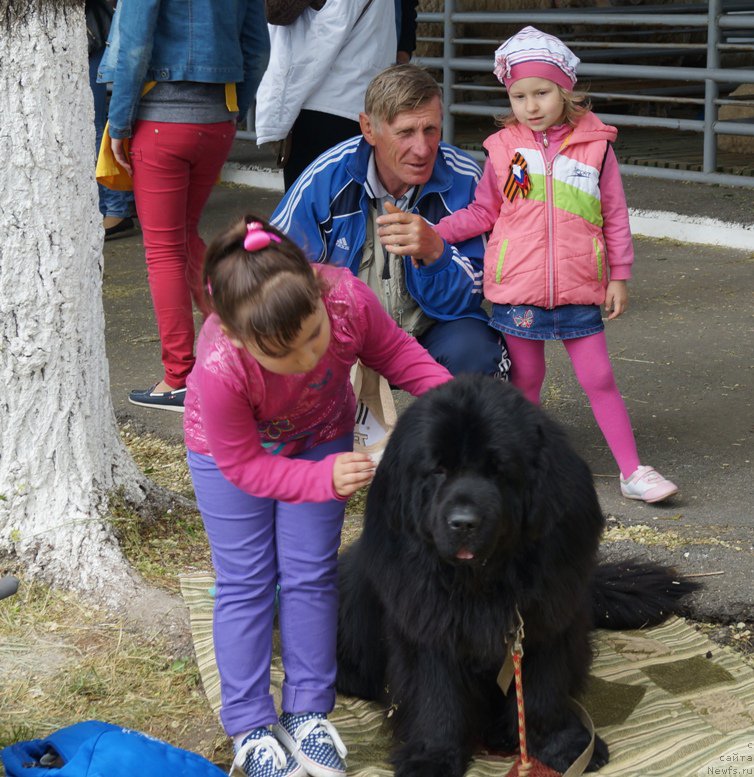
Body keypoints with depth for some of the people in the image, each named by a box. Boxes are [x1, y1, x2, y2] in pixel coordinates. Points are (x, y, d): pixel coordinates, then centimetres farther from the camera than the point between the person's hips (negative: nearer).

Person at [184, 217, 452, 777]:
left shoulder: (348, 298, -39)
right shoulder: (219, 370, -44)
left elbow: (394, 352, -17)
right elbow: (242, 465, -28)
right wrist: (325, 479, -40)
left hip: (321, 437, 3)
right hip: (231, 450, -3)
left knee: (310, 575, 7)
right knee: (246, 584, 2)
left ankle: (307, 713, 21)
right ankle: (250, 726, 15)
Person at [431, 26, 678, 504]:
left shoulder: (596, 146, -1)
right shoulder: (504, 148, 2)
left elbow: (615, 216, 5)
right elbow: (483, 212, 10)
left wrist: (619, 276, 5)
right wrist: (432, 232, -1)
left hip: (578, 291, -1)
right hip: (517, 288, 1)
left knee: (599, 379, 2)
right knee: (525, 380, 12)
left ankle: (633, 471, 9)